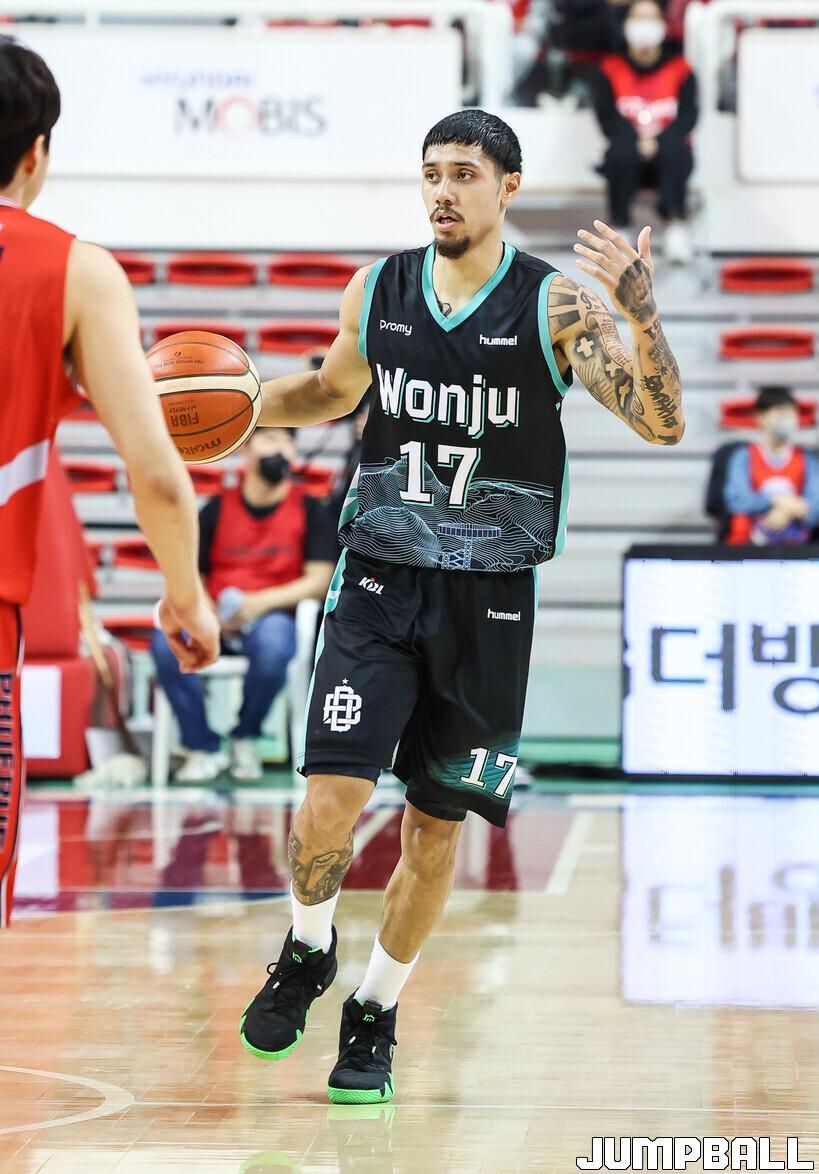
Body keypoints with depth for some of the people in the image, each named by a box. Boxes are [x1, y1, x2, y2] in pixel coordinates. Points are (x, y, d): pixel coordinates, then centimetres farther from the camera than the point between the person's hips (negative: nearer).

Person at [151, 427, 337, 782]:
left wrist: (262, 602, -15)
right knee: (167, 642, -31)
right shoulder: (218, 509, 12)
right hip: (217, 621, 2)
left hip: (272, 615, -2)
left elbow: (319, 580, -2)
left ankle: (245, 738, -11)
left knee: (273, 644, -39)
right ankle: (203, 748, -16)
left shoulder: (309, 510, 7)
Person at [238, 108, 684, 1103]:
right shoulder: (377, 291, 2)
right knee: (329, 805, -13)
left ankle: (374, 1018, 28)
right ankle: (307, 951, 18)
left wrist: (641, 313, -32)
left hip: (488, 600, -1)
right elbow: (334, 391, 22)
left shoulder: (555, 306, -8)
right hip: (378, 581, 1)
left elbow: (662, 424, -16)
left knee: (435, 828, 8)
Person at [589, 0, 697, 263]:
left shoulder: (679, 69, 10)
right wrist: (637, 142, -18)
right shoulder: (610, 69, 9)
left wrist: (658, 142, -19)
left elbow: (687, 115, 0)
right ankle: (620, 229, -33)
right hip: (630, 157, 0)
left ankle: (677, 224, -42)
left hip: (668, 156, 0)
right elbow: (607, 116, -1)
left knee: (674, 152, -36)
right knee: (622, 153, -36)